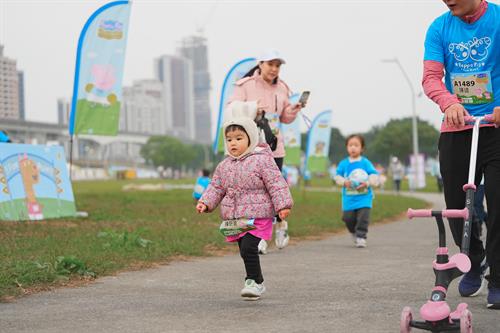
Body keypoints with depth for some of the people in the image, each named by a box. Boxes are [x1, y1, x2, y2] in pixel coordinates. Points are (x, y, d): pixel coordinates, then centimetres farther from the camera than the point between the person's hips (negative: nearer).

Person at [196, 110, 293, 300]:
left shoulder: (262, 160, -9)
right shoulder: (224, 166, 10)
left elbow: (276, 184, -11)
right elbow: (216, 187, 15)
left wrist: (283, 205, -18)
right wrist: (205, 202, 0)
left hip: (257, 215, -7)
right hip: (235, 218, 7)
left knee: (248, 248, -19)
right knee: (245, 251, 13)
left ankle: (254, 282, -7)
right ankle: (257, 283, 26)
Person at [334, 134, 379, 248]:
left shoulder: (365, 163, -3)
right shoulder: (343, 163, 3)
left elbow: (374, 175, -3)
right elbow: (338, 176, 5)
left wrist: (367, 183, -20)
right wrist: (344, 182, -15)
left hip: (364, 197, -2)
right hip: (348, 197, 2)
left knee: (363, 217, -11)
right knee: (348, 218, 4)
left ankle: (361, 237, 0)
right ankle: (354, 232, 32)